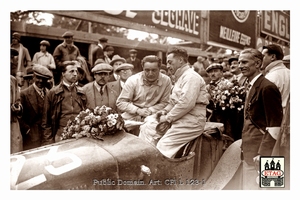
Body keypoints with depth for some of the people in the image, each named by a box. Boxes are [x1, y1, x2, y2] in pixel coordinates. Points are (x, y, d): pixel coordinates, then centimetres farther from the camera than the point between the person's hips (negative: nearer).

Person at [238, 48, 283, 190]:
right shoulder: (252, 86, 14)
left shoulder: (267, 87, -14)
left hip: (259, 150, -9)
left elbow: (275, 126, -17)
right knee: (247, 186, 16)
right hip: (249, 150, 9)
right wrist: (244, 145, 13)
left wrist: (263, 154, -19)